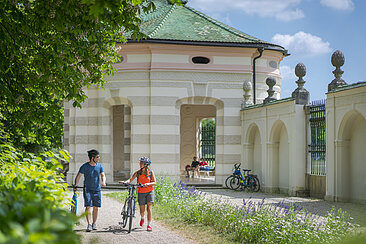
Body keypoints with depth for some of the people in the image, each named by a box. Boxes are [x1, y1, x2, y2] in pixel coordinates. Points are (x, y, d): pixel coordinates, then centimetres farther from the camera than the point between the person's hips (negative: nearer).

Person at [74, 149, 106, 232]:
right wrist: (75, 185, -11)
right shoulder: (85, 166, -5)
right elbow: (78, 176, 0)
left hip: (97, 189, 3)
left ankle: (94, 223, 18)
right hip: (87, 189, -3)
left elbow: (103, 175, 4)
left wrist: (103, 182, -17)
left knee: (95, 207, 4)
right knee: (88, 206, -13)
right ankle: (89, 224, -13)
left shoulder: (99, 166, 5)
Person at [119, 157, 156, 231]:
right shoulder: (137, 173, 1)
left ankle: (149, 225, -7)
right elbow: (131, 179, -3)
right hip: (141, 192, 2)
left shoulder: (151, 172, -4)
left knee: (149, 208, -12)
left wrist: (148, 184, -25)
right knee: (142, 210, 5)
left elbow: (154, 182, -6)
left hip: (149, 192, -2)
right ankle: (142, 218, 40)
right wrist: (125, 182, -24)